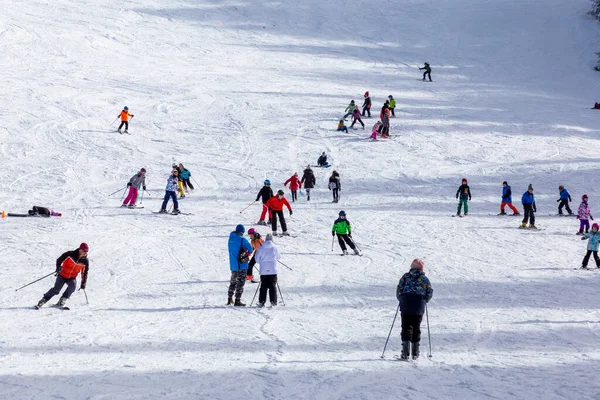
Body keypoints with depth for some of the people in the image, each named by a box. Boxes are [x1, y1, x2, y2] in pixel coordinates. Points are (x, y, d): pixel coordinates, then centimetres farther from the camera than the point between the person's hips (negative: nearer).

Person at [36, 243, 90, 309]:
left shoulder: (85, 261, -7)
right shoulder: (70, 254, -15)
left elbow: (84, 273, 6)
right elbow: (59, 260, -5)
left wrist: (83, 283, 0)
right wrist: (58, 267, -23)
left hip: (72, 278, 2)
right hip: (62, 275, -2)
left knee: (73, 285, -29)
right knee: (56, 289, -16)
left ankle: (62, 301, -16)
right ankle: (43, 300, -3)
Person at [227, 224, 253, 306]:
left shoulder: (231, 239, 8)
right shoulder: (242, 239, -14)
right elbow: (250, 248, -18)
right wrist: (248, 253, 6)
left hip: (233, 265, 6)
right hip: (242, 265, -6)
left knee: (233, 282, 20)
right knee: (240, 283, -1)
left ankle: (229, 299, 24)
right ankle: (237, 301, -3)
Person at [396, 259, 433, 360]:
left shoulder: (405, 276, 4)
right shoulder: (425, 279, 6)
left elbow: (399, 290, -1)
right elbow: (430, 292, 3)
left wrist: (401, 300, 15)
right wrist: (424, 301, 18)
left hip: (406, 306, -1)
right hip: (419, 308, 1)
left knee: (406, 327, 1)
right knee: (416, 328, 9)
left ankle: (406, 352, -12)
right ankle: (415, 353, 6)